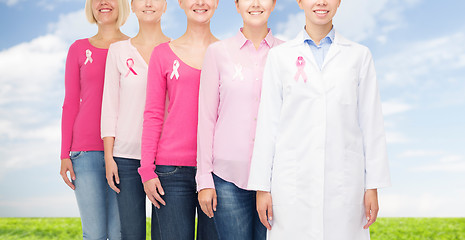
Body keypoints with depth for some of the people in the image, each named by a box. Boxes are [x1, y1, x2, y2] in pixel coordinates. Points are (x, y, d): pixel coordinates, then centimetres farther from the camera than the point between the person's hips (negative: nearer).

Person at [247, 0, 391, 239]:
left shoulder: (359, 55, 7)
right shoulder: (280, 56, 6)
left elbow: (371, 123, 6)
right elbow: (268, 123, 5)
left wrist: (373, 186, 2)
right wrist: (262, 186, 2)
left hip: (343, 181, 0)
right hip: (292, 181, 0)